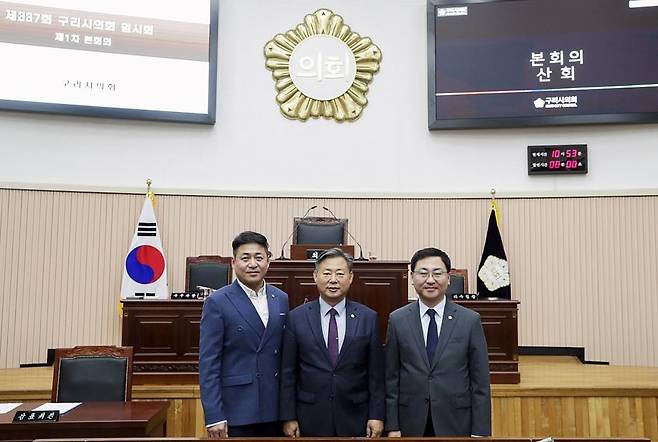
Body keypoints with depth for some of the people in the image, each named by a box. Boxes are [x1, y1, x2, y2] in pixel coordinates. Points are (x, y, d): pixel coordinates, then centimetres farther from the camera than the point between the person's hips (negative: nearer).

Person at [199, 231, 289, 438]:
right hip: (236, 412, -4)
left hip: (274, 411, 4)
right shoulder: (217, 302, -7)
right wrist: (214, 416, -13)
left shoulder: (282, 299, 6)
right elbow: (208, 364, -9)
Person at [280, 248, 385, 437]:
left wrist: (377, 416, -3)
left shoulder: (368, 318, -1)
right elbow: (288, 373, -1)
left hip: (355, 420, 1)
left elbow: (376, 373, 1)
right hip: (311, 420, 0)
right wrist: (288, 417, -2)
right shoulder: (297, 318, -3)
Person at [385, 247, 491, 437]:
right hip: (411, 424, 1)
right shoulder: (397, 320, -2)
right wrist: (392, 427, -2)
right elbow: (391, 378, 0)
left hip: (456, 423, 0)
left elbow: (481, 382, -2)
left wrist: (480, 432, -5)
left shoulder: (470, 320, -4)